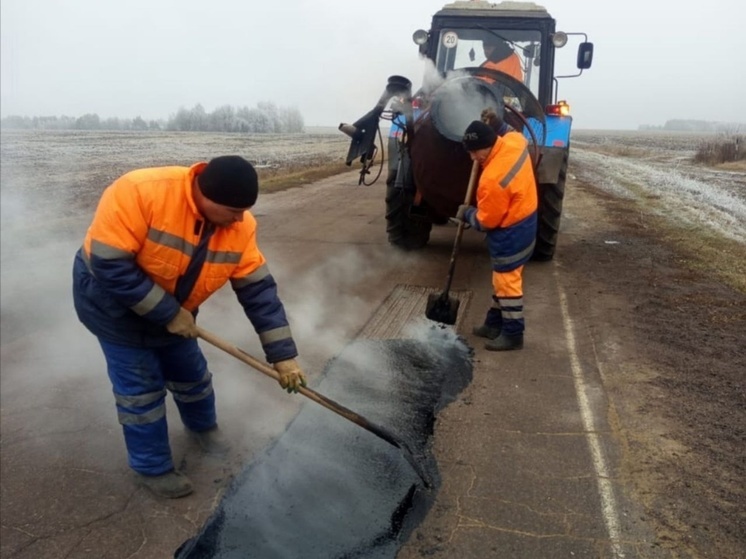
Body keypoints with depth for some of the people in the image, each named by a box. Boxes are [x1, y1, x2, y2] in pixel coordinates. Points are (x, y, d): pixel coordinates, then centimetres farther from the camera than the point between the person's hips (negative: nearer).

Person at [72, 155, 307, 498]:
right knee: (141, 389, 3)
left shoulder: (240, 227, -20)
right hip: (114, 302, -5)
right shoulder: (140, 192, -36)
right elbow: (109, 264, -34)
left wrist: (282, 355, -18)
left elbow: (259, 290, -16)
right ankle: (152, 467, 25)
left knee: (191, 373, 17)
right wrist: (168, 312, -29)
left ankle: (202, 426, 48)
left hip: (174, 312, 5)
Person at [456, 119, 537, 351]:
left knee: (507, 282, 3)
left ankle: (513, 334, 16)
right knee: (502, 279, 19)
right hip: (524, 222, 10)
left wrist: (466, 213, 0)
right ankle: (495, 324, 32)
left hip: (510, 233, -10)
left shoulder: (493, 179, -31)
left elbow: (486, 221, -17)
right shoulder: (515, 141, -8)